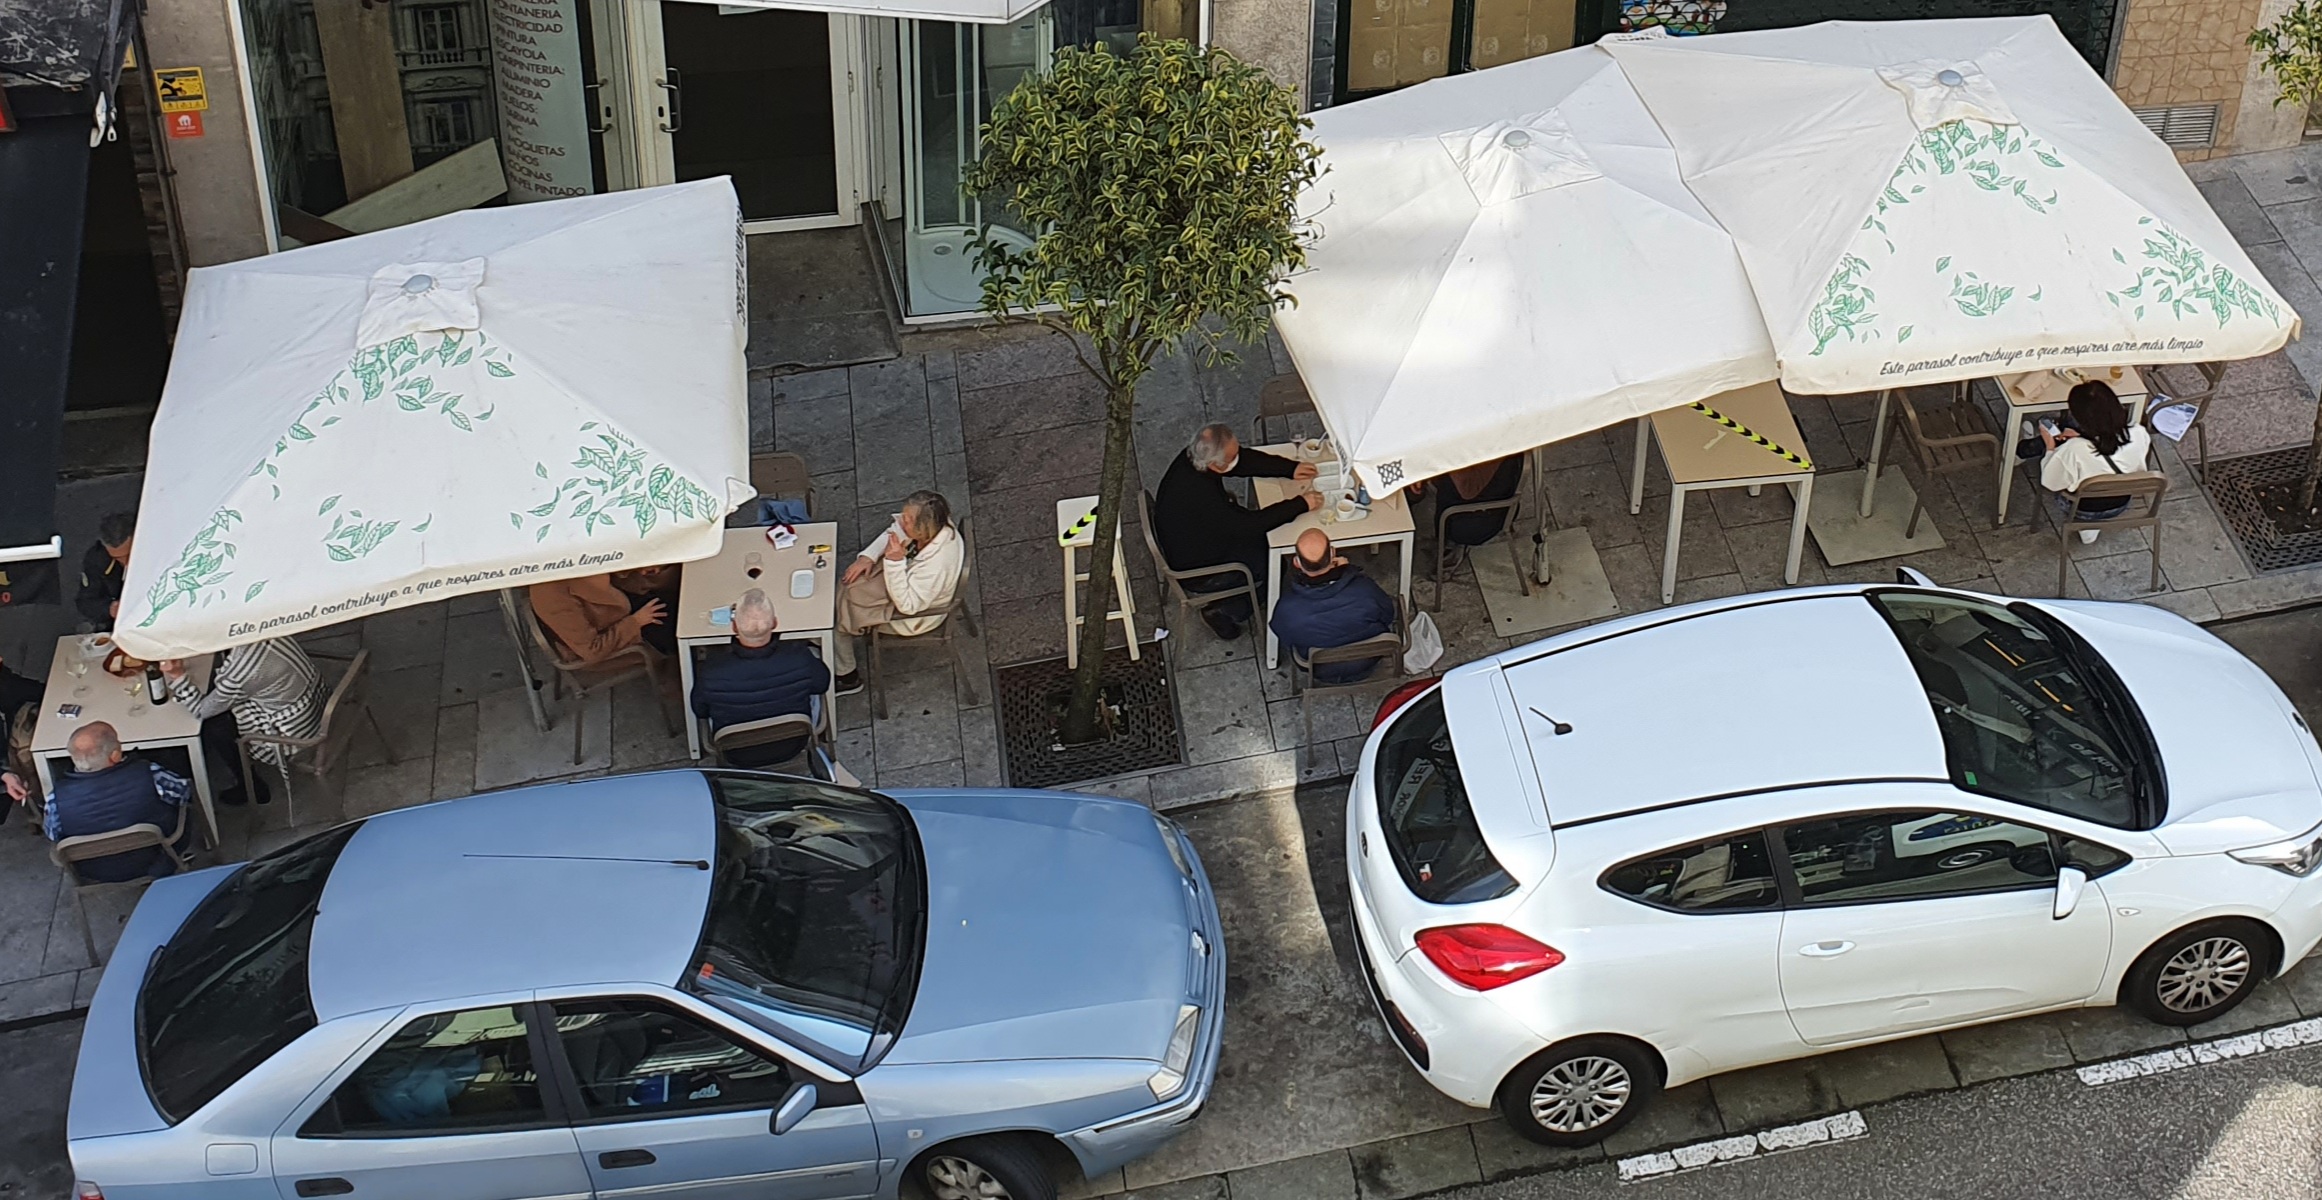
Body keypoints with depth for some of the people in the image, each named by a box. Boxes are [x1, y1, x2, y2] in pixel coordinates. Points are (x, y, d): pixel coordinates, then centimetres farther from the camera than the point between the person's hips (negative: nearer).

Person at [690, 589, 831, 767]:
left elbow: (700, 711, -12)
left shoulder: (712, 673, -35)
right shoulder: (800, 659, -34)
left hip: (737, 757, 0)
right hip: (792, 748, 0)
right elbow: (822, 683, -10)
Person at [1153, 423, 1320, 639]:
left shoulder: (1193, 458, -15)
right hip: (1198, 572, -8)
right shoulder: (1198, 494, -39)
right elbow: (1250, 523, -32)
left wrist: (1291, 469, -10)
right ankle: (1224, 611, 15)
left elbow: (1247, 460, -2)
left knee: (1268, 540, 14)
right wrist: (1301, 504, -25)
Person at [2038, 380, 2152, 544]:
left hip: (2081, 512, -4)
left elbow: (2050, 483, -20)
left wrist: (2050, 447, -10)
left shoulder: (2074, 450, -39)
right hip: (2120, 506, 4)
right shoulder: (2140, 435, -27)